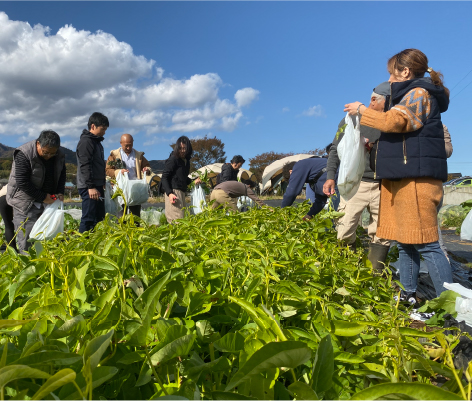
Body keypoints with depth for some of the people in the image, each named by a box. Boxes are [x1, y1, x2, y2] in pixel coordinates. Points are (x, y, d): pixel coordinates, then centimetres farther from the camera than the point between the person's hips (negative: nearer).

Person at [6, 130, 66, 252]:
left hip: (48, 201, 5)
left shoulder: (60, 155, -1)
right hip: (25, 203, -5)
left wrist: (60, 192, -2)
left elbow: (61, 175, 14)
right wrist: (42, 197, -20)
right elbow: (22, 183, -21)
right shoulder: (24, 155, -19)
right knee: (26, 238, -6)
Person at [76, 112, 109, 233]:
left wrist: (103, 181, 22)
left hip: (97, 186, 10)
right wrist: (90, 187, -24)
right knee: (88, 219, -9)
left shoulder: (96, 141, 19)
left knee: (99, 218, 13)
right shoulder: (86, 141, -11)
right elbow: (85, 166, -19)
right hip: (89, 188, -10)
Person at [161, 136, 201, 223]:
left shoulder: (186, 161, 16)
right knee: (177, 221, -13)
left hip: (182, 192, 9)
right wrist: (169, 193, -22)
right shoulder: (173, 159, -8)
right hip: (173, 192, -9)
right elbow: (164, 178, -11)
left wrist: (193, 181, 11)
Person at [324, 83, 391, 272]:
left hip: (382, 186, 3)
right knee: (344, 232, -8)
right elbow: (336, 150, 5)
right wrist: (330, 176, -4)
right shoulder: (352, 120, 3)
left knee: (382, 235, 4)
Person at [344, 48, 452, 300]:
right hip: (402, 179, 10)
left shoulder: (419, 93, -3)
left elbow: (395, 120, -19)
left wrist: (362, 111, -7)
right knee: (404, 241, 10)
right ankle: (408, 296, 17)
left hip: (416, 179, -10)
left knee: (424, 243, -11)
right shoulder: (412, 95, 27)